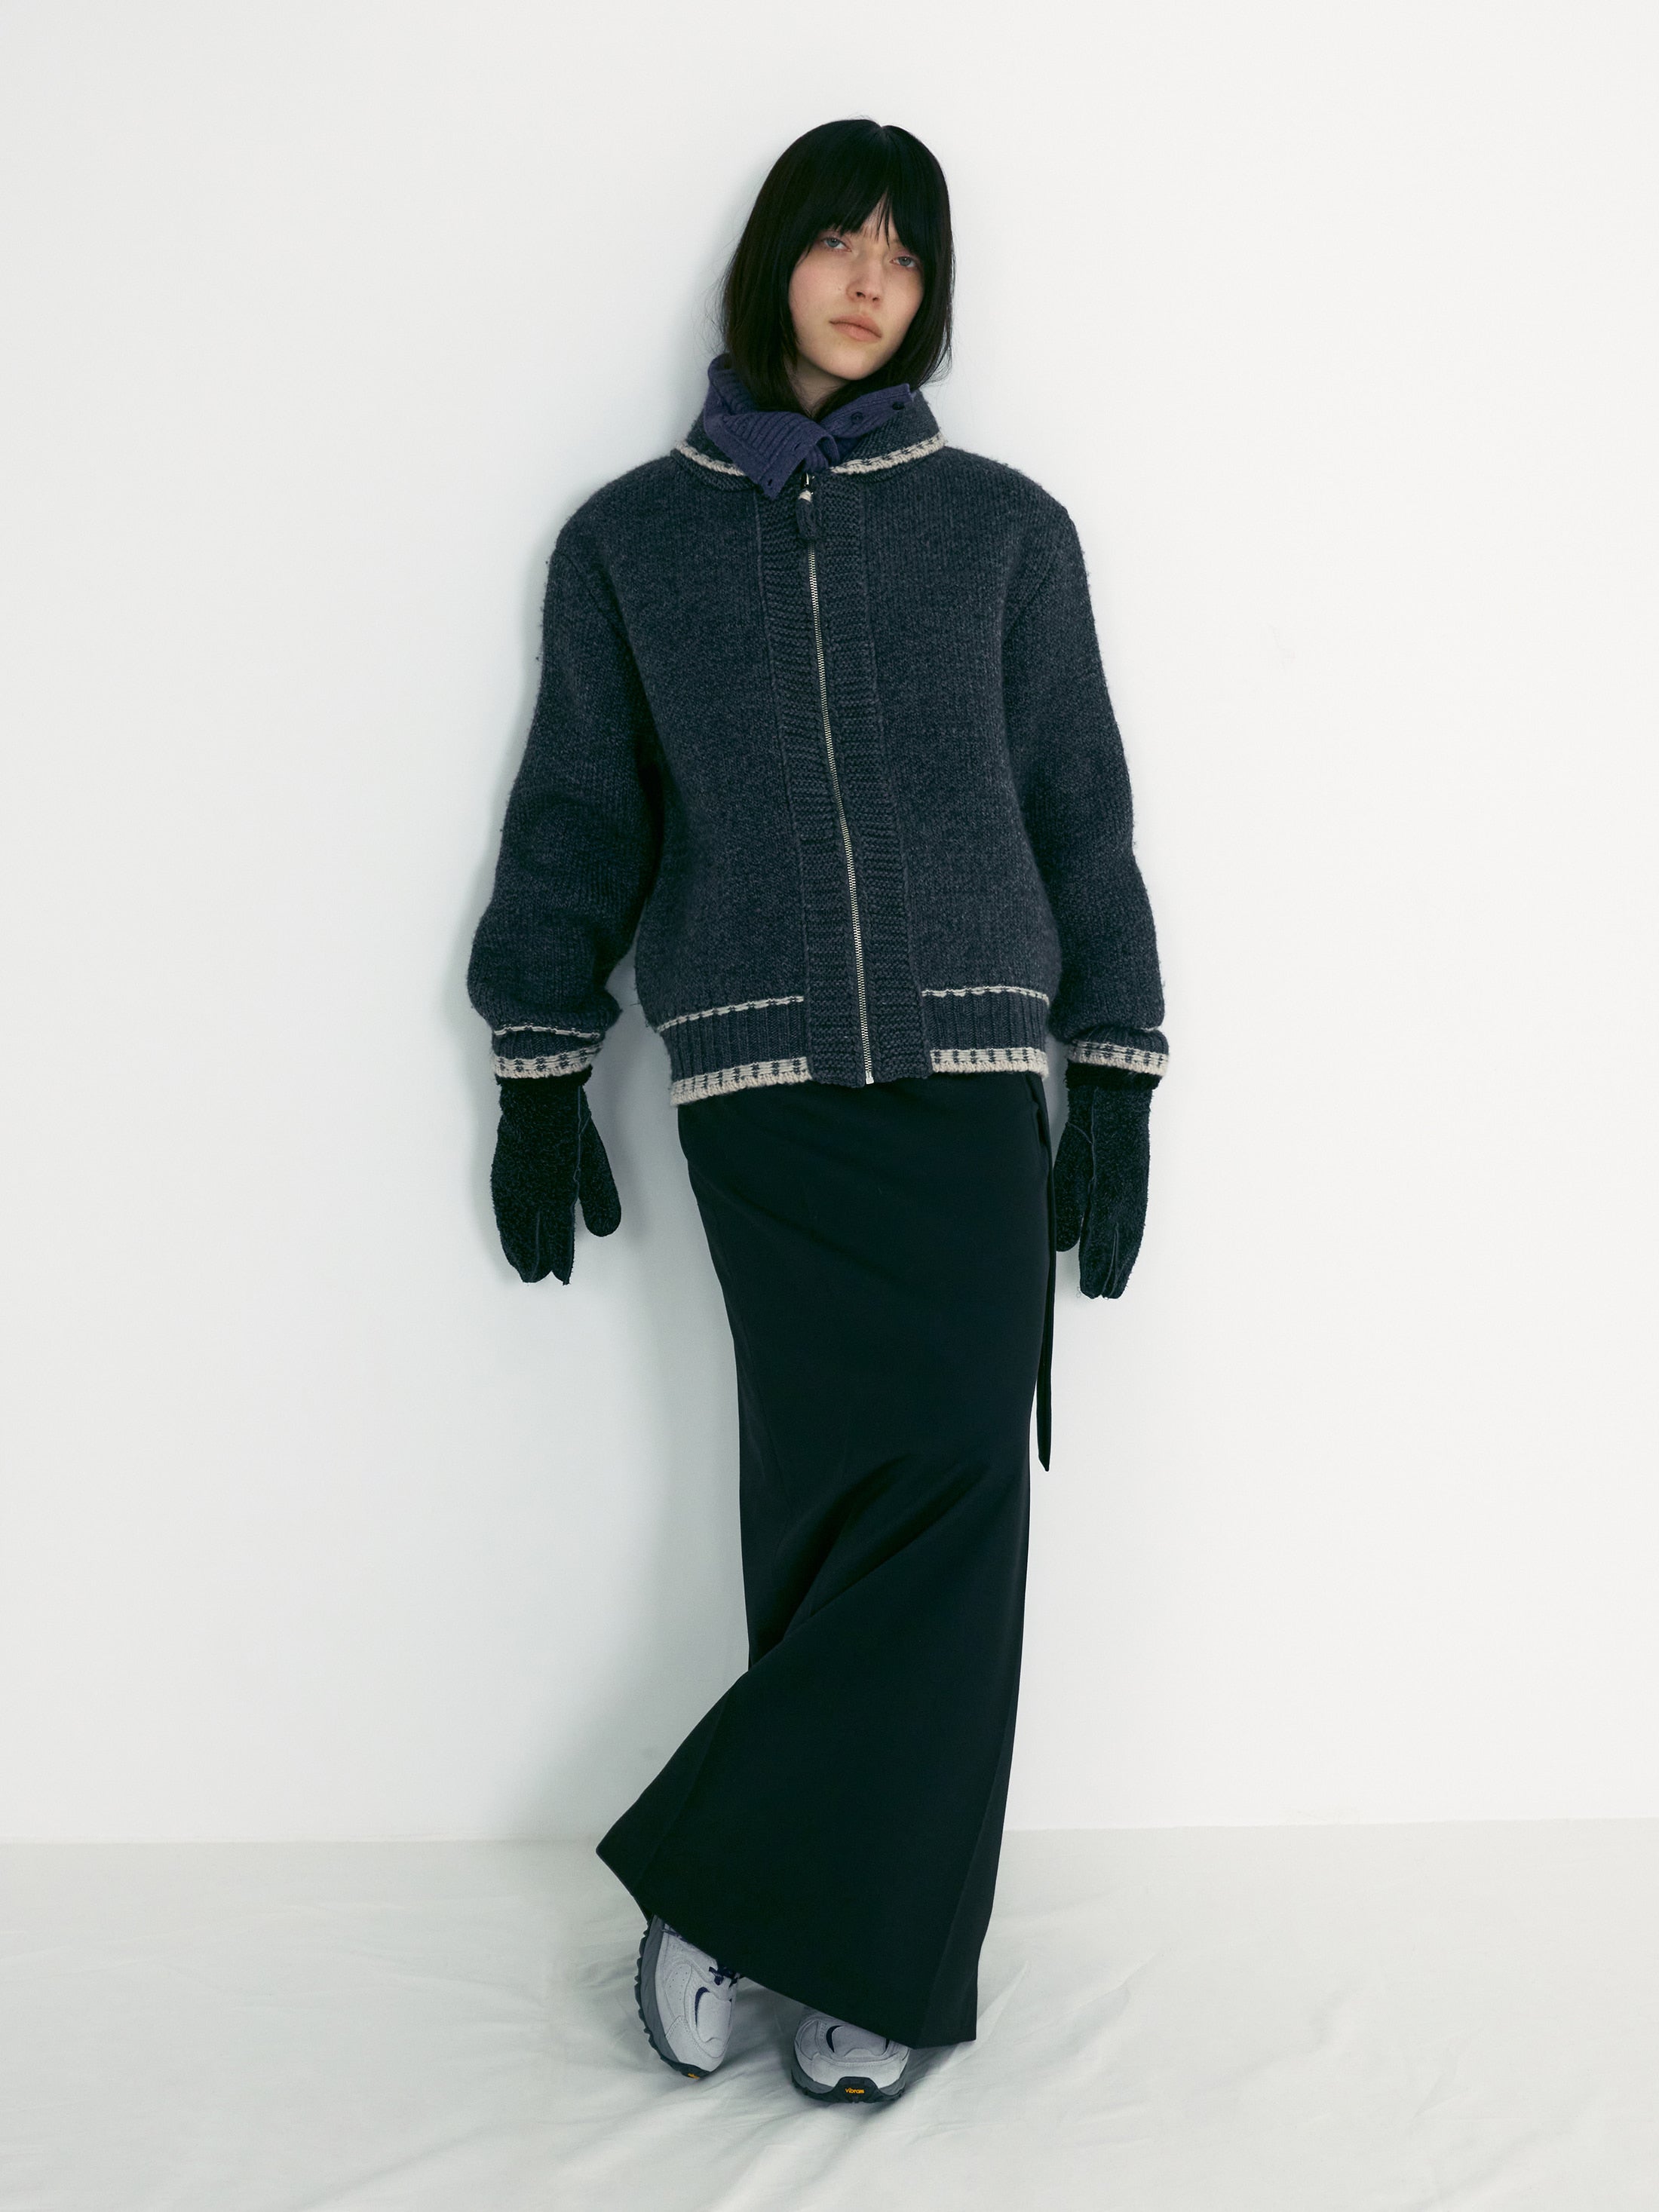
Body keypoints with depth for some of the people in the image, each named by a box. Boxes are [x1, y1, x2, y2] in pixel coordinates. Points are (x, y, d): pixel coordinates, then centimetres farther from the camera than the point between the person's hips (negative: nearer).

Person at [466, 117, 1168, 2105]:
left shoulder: (1003, 526, 13)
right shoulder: (632, 539, 13)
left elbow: (1079, 809, 12)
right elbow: (580, 817, 14)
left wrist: (1117, 1084, 7)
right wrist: (541, 1070, 10)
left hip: (968, 1070, 1)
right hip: (756, 1082, -1)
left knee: (952, 1502, -8)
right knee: (876, 1494, -8)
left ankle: (716, 1888, 7)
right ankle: (870, 1959, 8)